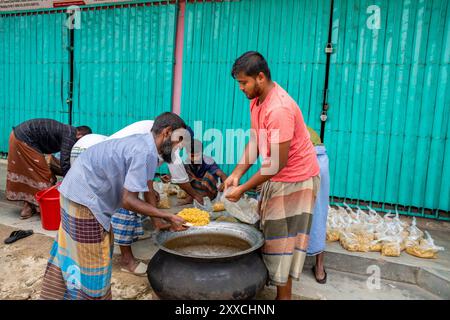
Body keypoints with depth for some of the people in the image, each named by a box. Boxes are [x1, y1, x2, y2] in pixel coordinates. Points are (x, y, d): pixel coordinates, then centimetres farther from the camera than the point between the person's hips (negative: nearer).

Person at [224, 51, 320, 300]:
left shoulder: (279, 109, -28)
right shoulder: (256, 100, 1)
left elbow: (278, 162, -27)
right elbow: (254, 142, 5)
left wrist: (243, 189, -21)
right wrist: (236, 174, -6)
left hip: (295, 179, -8)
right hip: (276, 177, 8)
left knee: (281, 238, 1)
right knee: (267, 231, 15)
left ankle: (283, 294, 18)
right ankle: (266, 277, 31)